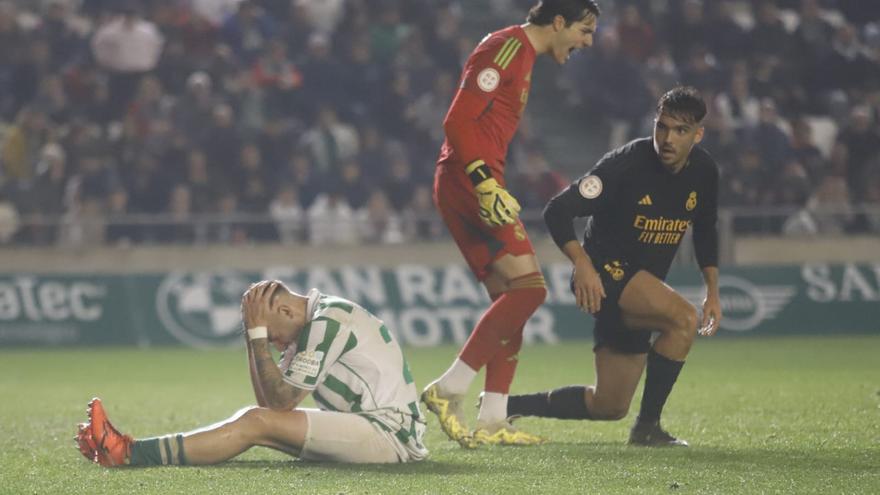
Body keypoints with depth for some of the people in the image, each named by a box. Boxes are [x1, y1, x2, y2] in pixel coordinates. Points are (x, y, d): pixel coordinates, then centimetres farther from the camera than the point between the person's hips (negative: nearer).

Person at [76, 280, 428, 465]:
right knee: (255, 419, 0)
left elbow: (283, 400, -14)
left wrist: (258, 334, -10)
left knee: (258, 423, -19)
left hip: (388, 433, -10)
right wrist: (254, 334, 5)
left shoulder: (330, 319, -13)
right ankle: (128, 450, -8)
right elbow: (270, 400, 13)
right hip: (366, 426, 10)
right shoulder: (308, 325, 17)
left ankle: (127, 453, -25)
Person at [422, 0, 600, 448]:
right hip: (467, 178, -11)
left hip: (468, 184, 11)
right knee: (528, 286, -17)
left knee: (509, 298, 7)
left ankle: (491, 420, 5)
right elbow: (458, 121, -17)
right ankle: (449, 390, -16)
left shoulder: (523, 55, 22)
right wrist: (484, 182, -24)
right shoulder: (508, 46, -9)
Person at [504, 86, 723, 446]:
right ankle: (647, 426, -20)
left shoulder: (703, 171, 1)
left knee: (609, 407, 8)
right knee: (683, 319, -32)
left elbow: (705, 231, 19)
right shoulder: (626, 163, -19)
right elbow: (557, 211, -21)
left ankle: (504, 405, 22)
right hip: (604, 273, -7)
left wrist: (712, 291, 11)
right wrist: (581, 262, -35)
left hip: (639, 292, 7)